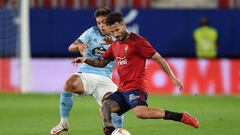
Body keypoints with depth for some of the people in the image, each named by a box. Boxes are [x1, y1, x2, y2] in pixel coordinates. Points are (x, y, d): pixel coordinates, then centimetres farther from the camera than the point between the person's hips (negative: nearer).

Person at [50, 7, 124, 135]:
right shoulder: (92, 32, 9)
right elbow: (71, 48, 2)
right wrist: (78, 45, -22)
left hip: (104, 78, 1)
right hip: (85, 74, -1)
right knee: (70, 84, -33)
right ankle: (63, 122, -16)